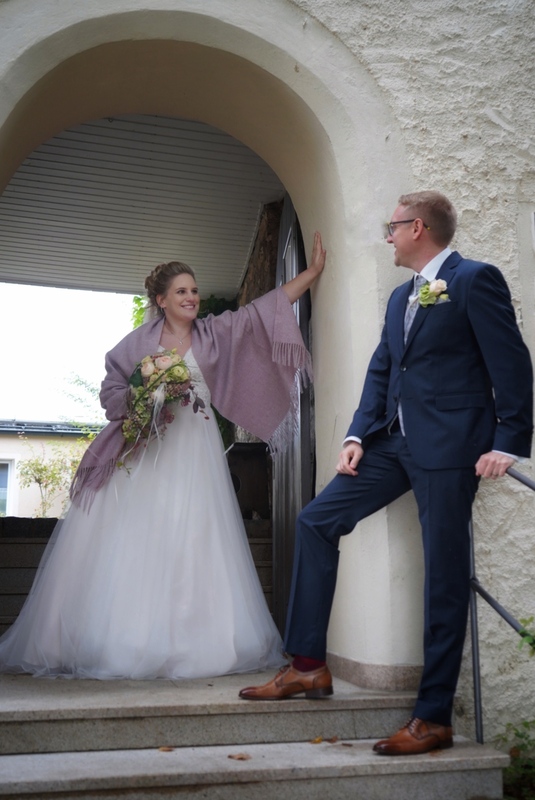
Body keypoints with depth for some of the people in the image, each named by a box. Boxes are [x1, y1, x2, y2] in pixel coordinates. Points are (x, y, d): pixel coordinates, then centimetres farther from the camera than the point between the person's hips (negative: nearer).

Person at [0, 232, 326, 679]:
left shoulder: (215, 334, 10)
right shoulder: (140, 341, 6)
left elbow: (270, 306, 9)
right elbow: (111, 391, 8)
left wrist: (314, 271, 7)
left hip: (194, 454, 1)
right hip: (144, 454, -1)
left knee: (190, 548, -3)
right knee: (131, 549, -3)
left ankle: (186, 645, 4)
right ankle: (120, 643, 6)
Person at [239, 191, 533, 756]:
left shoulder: (475, 280, -5)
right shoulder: (400, 296, 20)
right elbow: (380, 370, 16)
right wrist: (357, 434, 5)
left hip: (448, 443, -8)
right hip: (393, 439, 9)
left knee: (444, 576, -2)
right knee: (316, 521, 4)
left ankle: (433, 718, 10)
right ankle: (309, 666, 11)